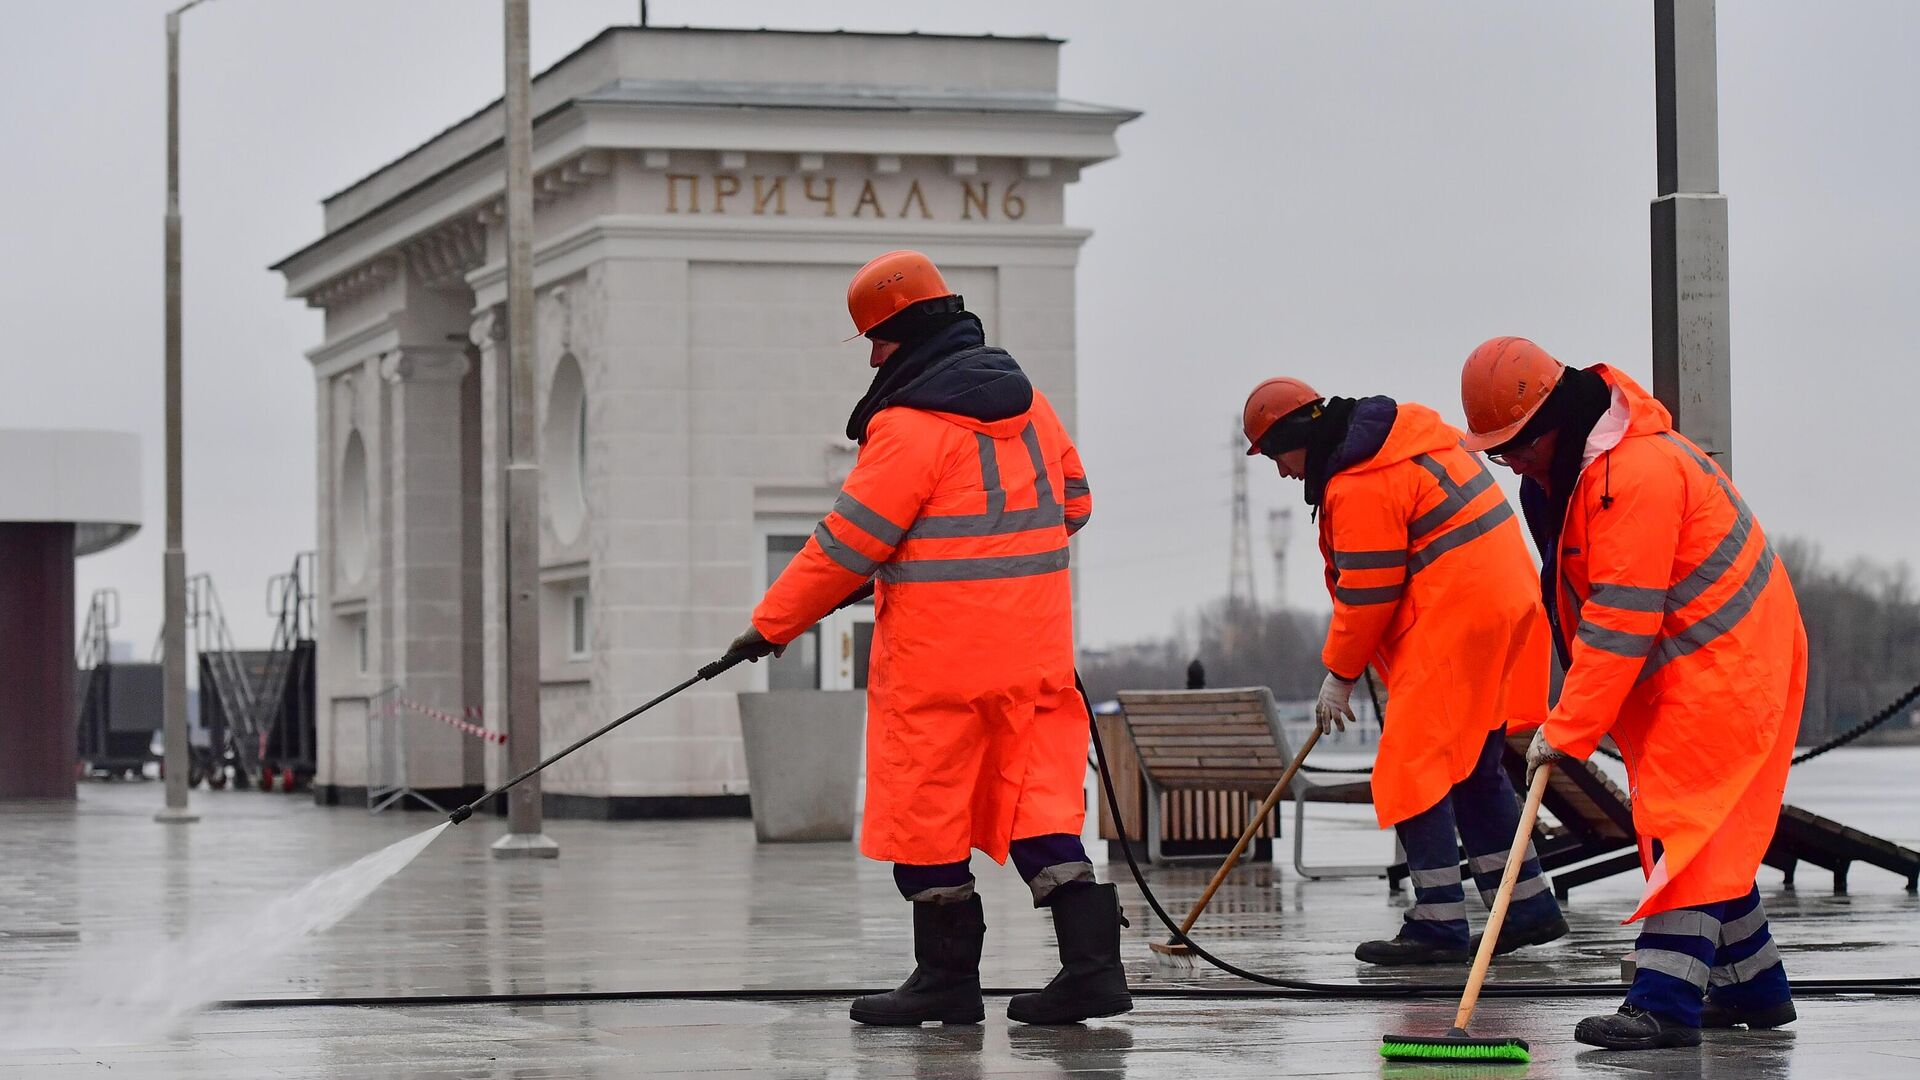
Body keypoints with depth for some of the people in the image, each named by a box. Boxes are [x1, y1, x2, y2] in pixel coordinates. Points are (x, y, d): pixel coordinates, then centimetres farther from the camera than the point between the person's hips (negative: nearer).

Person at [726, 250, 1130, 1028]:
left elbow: (847, 544, -12)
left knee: (925, 805, 4)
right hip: (1033, 643, 7)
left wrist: (772, 625, -3)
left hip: (938, 649, -7)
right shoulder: (1027, 402, 10)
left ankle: (948, 976, 8)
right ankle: (1090, 960, -3)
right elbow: (1072, 503, 20)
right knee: (1036, 792, 7)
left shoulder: (907, 425, -13)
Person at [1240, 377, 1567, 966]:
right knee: (1472, 765, 17)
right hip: (1505, 604, 10)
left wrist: (1339, 674, -1)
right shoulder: (1408, 431, 16)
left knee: (1413, 767, -7)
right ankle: (1528, 906, 21)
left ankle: (1439, 924, -8)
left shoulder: (1359, 486, -15)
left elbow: (1367, 594, -14)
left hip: (1452, 625, -10)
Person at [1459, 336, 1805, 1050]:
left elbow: (1620, 622, -28)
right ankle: (1751, 986, 22)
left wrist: (1566, 729, -25)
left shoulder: (1636, 472, -27)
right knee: (1705, 830, 13)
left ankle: (1664, 1003, -20)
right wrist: (1571, 715, 8)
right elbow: (1595, 611, 15)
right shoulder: (1564, 470, 6)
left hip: (1725, 662, -10)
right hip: (1671, 666, 10)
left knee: (1682, 817, -16)